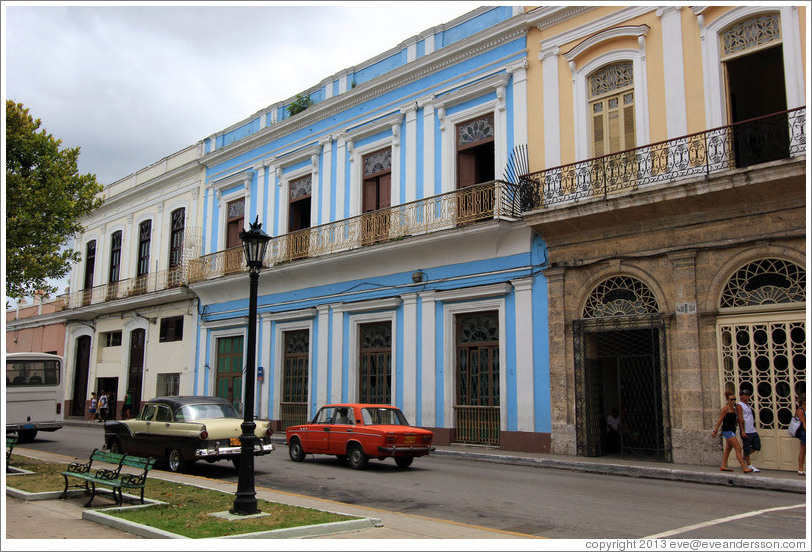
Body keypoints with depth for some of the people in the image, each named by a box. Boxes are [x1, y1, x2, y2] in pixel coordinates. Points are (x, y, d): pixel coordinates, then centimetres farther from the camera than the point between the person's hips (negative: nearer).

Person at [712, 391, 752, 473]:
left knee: (727, 449, 12)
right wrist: (715, 431, -15)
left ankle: (723, 466, 19)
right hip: (727, 431, -9)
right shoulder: (725, 408, -10)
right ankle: (745, 468, -14)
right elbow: (720, 420, -12)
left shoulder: (734, 409, 14)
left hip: (732, 431, 9)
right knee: (738, 449, -12)